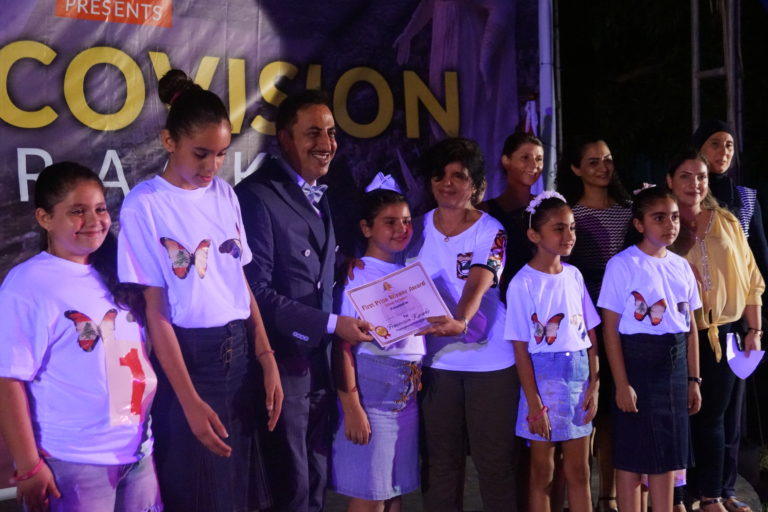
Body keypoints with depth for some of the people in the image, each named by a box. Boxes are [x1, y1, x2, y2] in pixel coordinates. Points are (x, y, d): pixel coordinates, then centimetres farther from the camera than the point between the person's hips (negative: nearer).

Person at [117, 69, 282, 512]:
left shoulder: (225, 194, 5)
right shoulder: (144, 205, -11)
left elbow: (242, 282, 8)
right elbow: (155, 311, -13)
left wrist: (267, 359, 2)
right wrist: (190, 401, -15)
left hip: (240, 350, 5)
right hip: (188, 355, -5)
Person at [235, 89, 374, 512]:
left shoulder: (318, 197, 14)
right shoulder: (257, 195, -14)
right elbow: (257, 291, -20)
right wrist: (332, 324, -20)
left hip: (319, 361, 8)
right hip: (283, 362, -8)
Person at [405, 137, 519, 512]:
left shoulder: (490, 231, -5)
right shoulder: (418, 230, 6)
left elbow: (478, 285, -22)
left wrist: (461, 321, -41)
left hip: (490, 361, -3)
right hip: (436, 362, 3)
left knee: (495, 460, 4)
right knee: (439, 462, 9)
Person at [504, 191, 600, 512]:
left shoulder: (574, 275, 4)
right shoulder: (522, 283, -12)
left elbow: (590, 335, 8)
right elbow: (521, 350, -12)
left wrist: (594, 385, 1)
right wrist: (534, 403, -13)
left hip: (579, 376, 5)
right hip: (544, 378, -5)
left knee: (579, 473, 12)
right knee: (542, 474, 7)